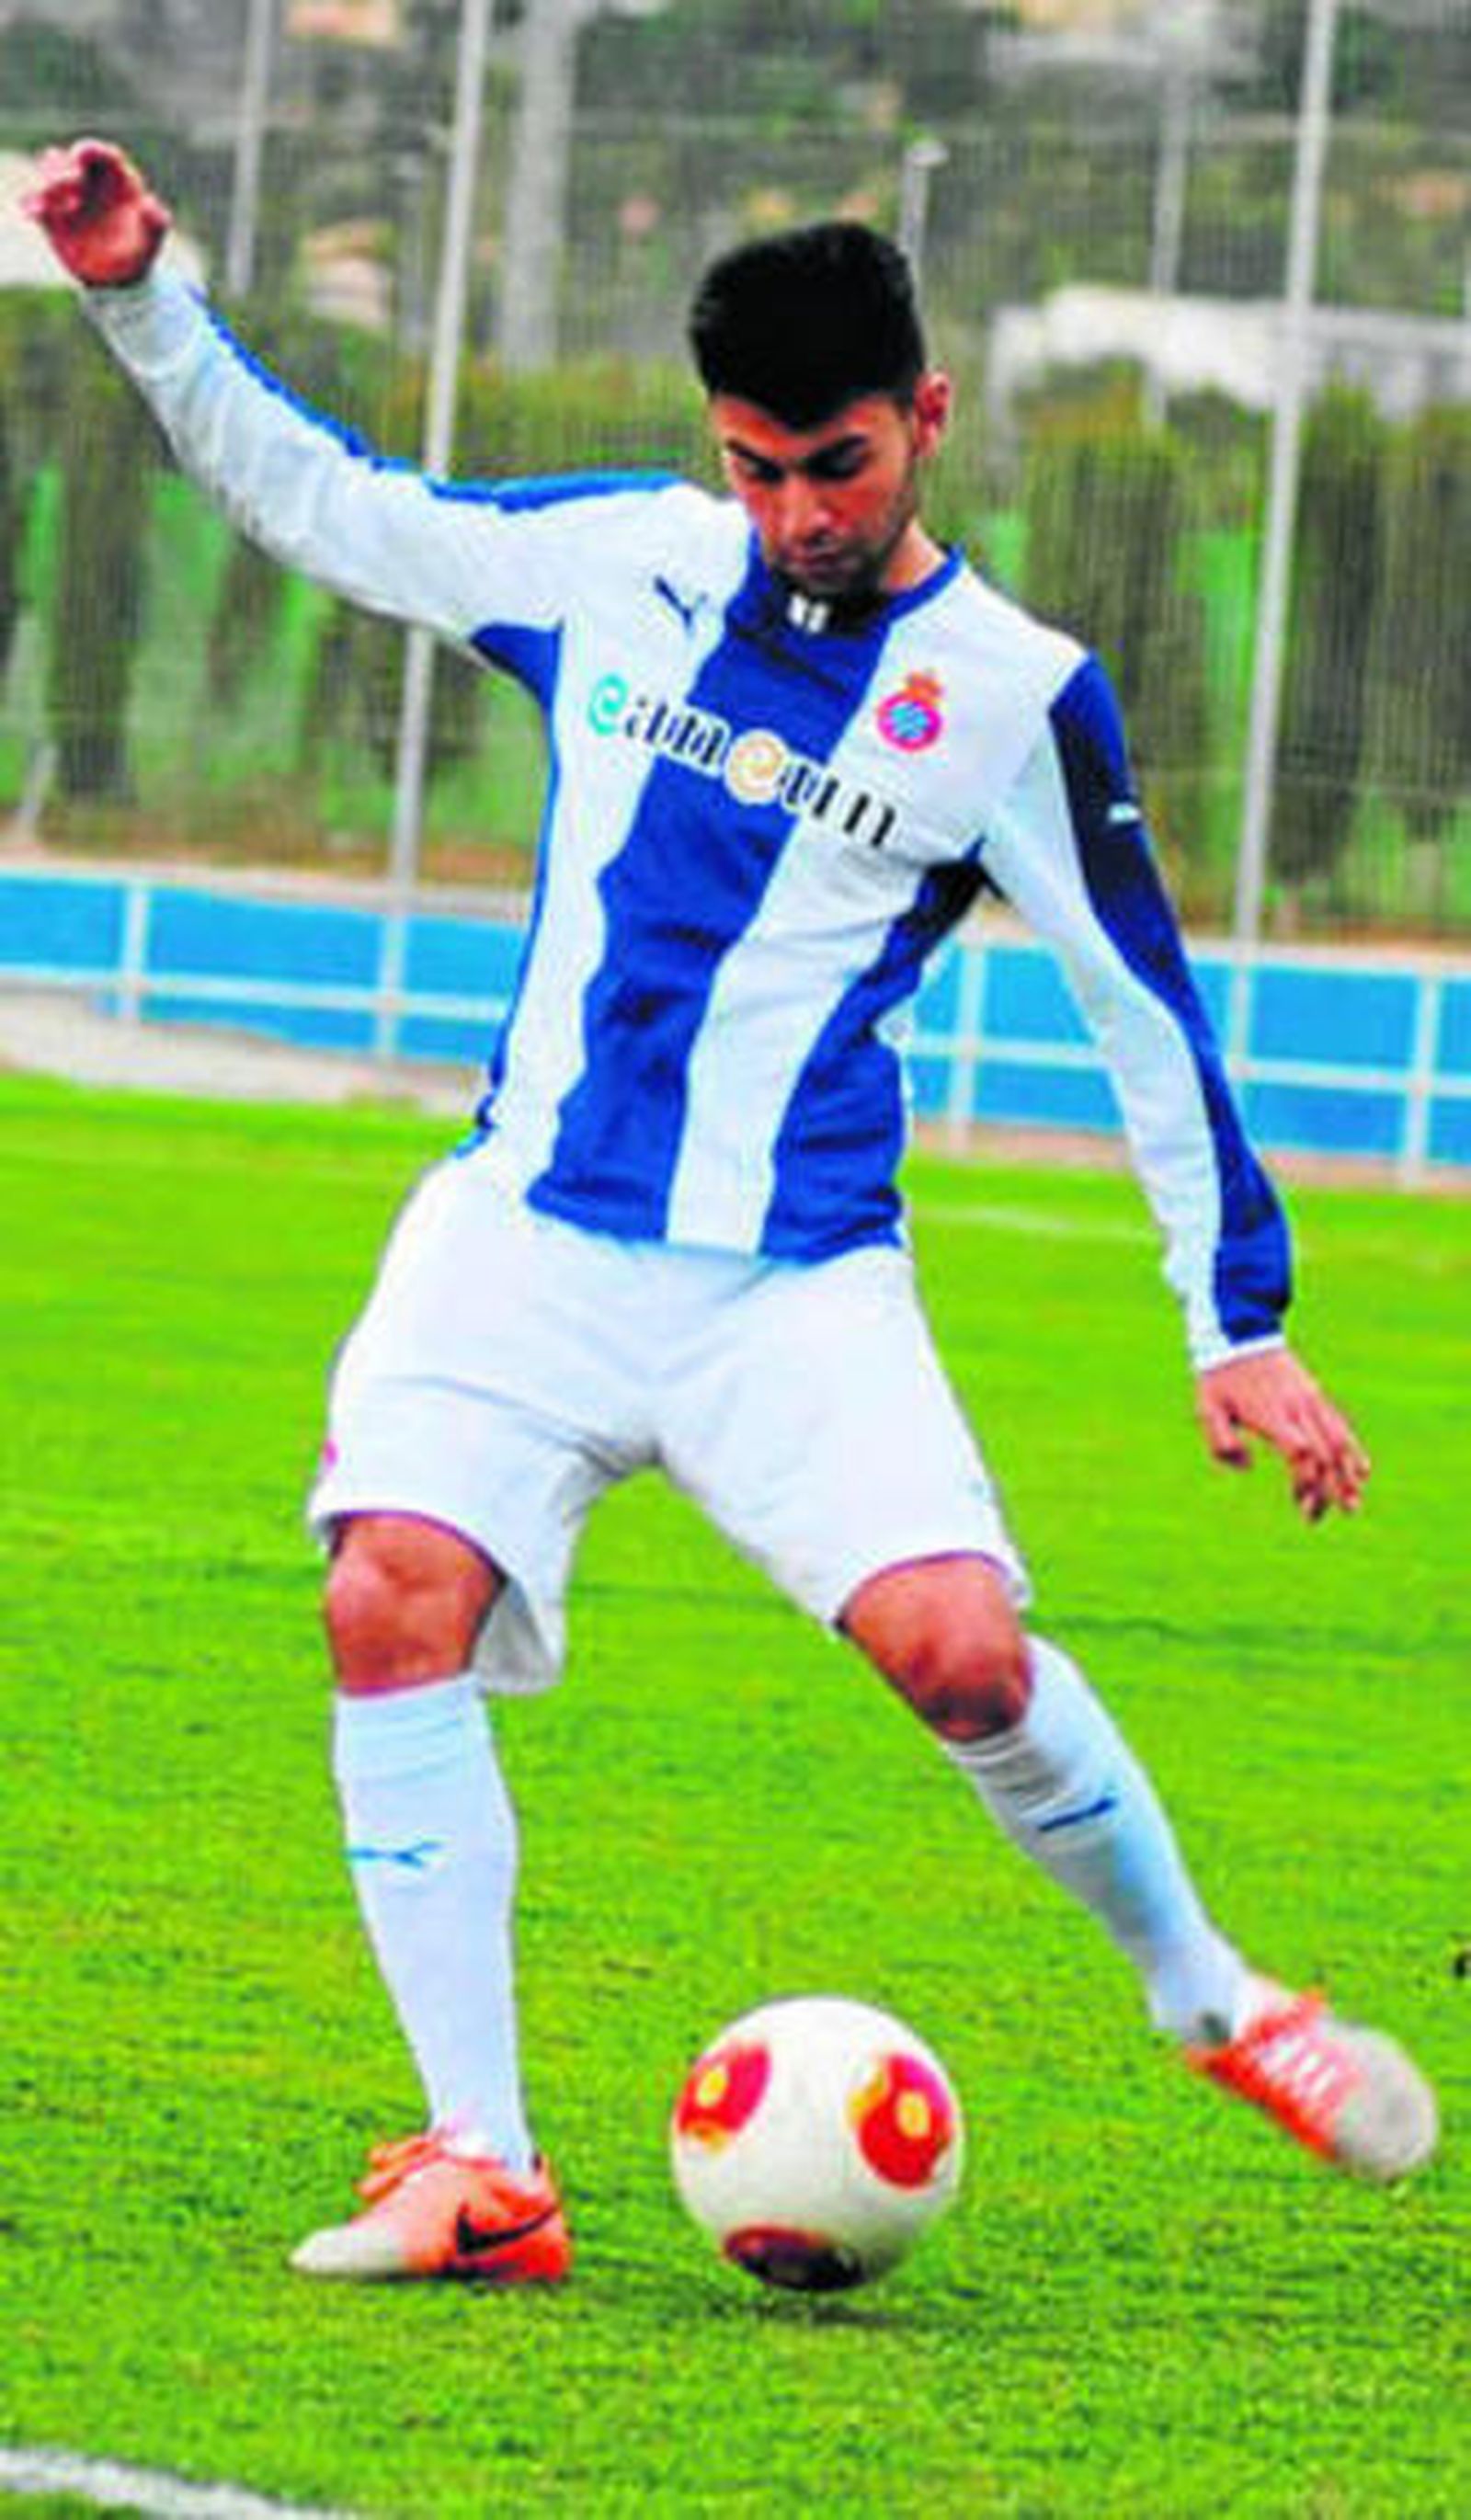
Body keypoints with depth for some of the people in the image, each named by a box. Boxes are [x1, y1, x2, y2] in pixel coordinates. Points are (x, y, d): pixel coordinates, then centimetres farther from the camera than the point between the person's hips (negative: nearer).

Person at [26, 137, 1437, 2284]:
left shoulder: (1017, 696, -1)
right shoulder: (618, 562, 5)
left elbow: (1146, 1010, 4)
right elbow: (319, 501, 16)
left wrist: (1240, 1322, 4)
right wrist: (144, 300, 4)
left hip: (799, 1281, -2)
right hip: (530, 1229, 2)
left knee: (957, 1642, -21)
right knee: (393, 1598, -20)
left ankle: (1207, 1997, 8)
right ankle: (479, 2169, -14)